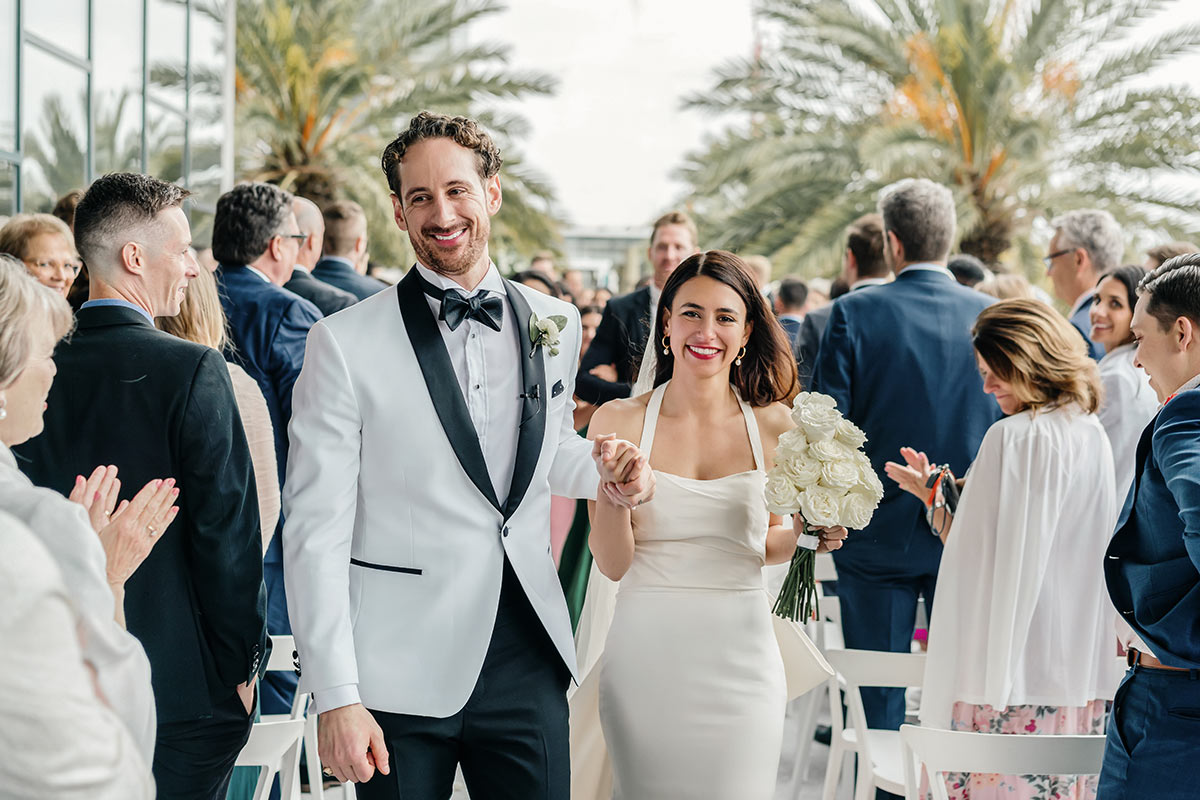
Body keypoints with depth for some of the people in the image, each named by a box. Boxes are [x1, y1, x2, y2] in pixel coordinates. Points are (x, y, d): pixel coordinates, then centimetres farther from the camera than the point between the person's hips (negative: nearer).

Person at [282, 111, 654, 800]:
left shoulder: (555, 324, 8)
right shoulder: (344, 343, -7)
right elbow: (316, 530, -8)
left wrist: (606, 469, 3)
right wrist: (336, 697, -13)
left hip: (529, 664, 4)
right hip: (401, 677, -3)